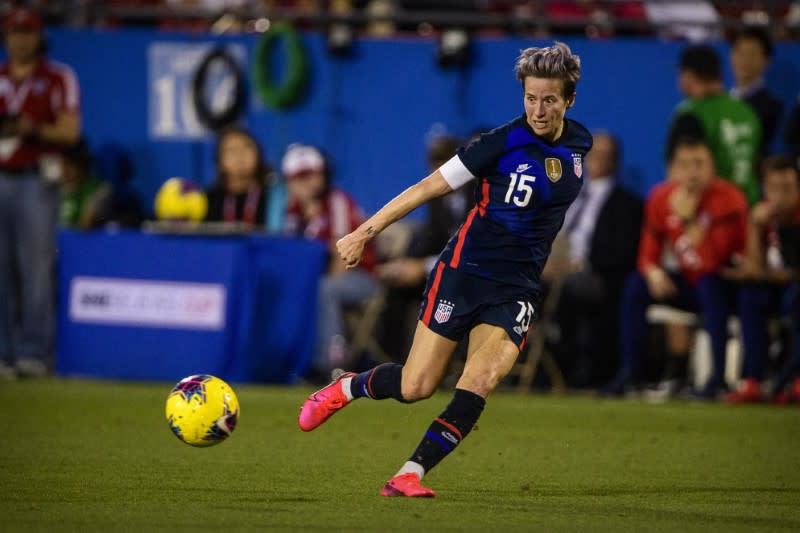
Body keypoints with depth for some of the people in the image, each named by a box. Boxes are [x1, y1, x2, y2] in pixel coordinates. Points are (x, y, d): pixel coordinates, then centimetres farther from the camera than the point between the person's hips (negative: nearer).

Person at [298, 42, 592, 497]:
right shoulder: (503, 143, -12)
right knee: (416, 387, -3)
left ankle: (409, 475, -16)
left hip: (517, 288, 3)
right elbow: (430, 187, -8)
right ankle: (344, 389, 27)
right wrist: (366, 232, -10)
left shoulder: (579, 144, 3)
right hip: (465, 271, -3)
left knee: (481, 381, -20)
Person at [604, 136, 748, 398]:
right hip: (687, 284, 5)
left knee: (709, 283, -36)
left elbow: (713, 262, -28)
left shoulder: (728, 198, -20)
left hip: (727, 288, -5)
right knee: (636, 284, -14)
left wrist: (687, 218, -33)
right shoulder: (661, 197, -4)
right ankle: (627, 373, -13)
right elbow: (648, 254, 2)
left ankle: (719, 375, -31)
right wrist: (653, 272, -21)